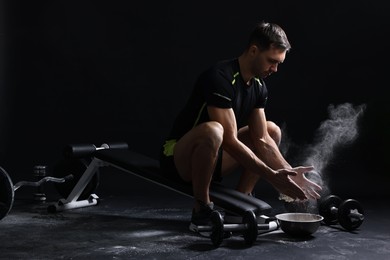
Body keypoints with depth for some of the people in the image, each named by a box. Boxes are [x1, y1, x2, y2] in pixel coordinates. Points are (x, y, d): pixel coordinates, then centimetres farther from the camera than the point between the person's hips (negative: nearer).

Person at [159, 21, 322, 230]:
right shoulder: (220, 78, -25)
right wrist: (271, 176, -28)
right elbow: (229, 141, -29)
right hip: (177, 158, -8)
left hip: (212, 159, 9)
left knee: (272, 130, 7)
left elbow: (262, 140, 1)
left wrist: (289, 174, -11)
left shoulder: (258, 86, 2)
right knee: (212, 130, -40)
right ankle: (201, 210, -20)